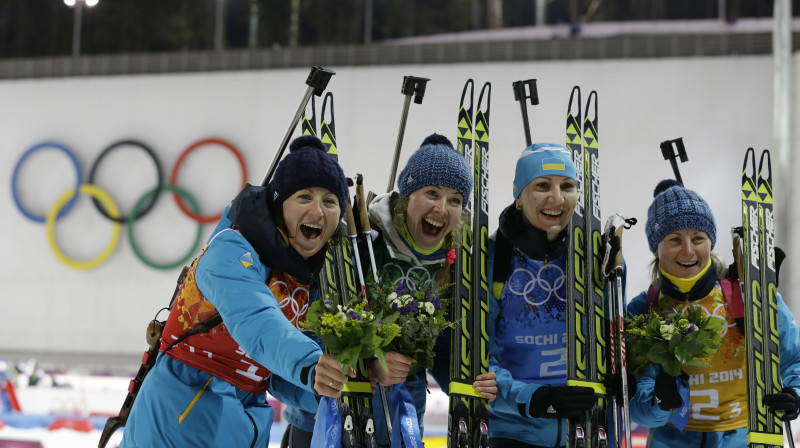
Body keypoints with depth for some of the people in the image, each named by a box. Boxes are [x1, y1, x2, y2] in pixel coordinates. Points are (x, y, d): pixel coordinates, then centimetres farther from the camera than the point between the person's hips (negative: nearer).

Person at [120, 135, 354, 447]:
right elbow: (254, 322, -37)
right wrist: (309, 366, -53)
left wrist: (329, 394, -13)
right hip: (184, 420, -7)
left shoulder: (309, 280, 7)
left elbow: (278, 374, 6)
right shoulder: (231, 251, -17)